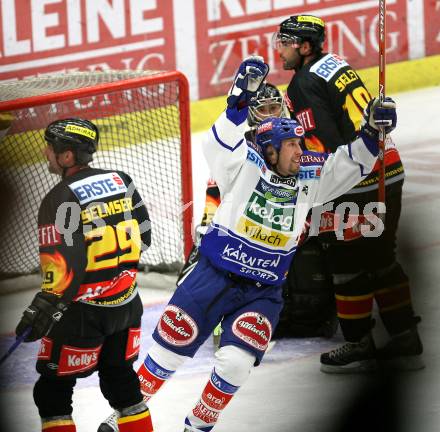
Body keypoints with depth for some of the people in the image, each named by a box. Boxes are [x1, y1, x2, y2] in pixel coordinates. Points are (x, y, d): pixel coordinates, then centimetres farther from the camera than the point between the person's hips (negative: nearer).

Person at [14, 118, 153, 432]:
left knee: (53, 388, 3)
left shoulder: (61, 199, -18)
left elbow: (64, 260, -26)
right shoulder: (120, 181, 3)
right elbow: (143, 235, 12)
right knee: (120, 376, 22)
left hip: (83, 311, -7)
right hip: (126, 304, 7)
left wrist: (47, 304, -26)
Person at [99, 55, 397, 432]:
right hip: (213, 277, -3)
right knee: (168, 352, 2)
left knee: (235, 364, -14)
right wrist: (242, 99, -36)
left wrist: (372, 132, -11)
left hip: (262, 294, 3)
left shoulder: (307, 181, 4)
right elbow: (219, 144, -25)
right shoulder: (246, 168, -8)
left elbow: (351, 165, 6)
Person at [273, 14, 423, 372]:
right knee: (381, 259, 16)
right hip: (389, 172, 9)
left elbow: (324, 148, -19)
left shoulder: (305, 85, -14)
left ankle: (359, 346, 11)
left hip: (356, 185, -9)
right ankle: (406, 342, 20)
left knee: (347, 263, 3)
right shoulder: (336, 63, 13)